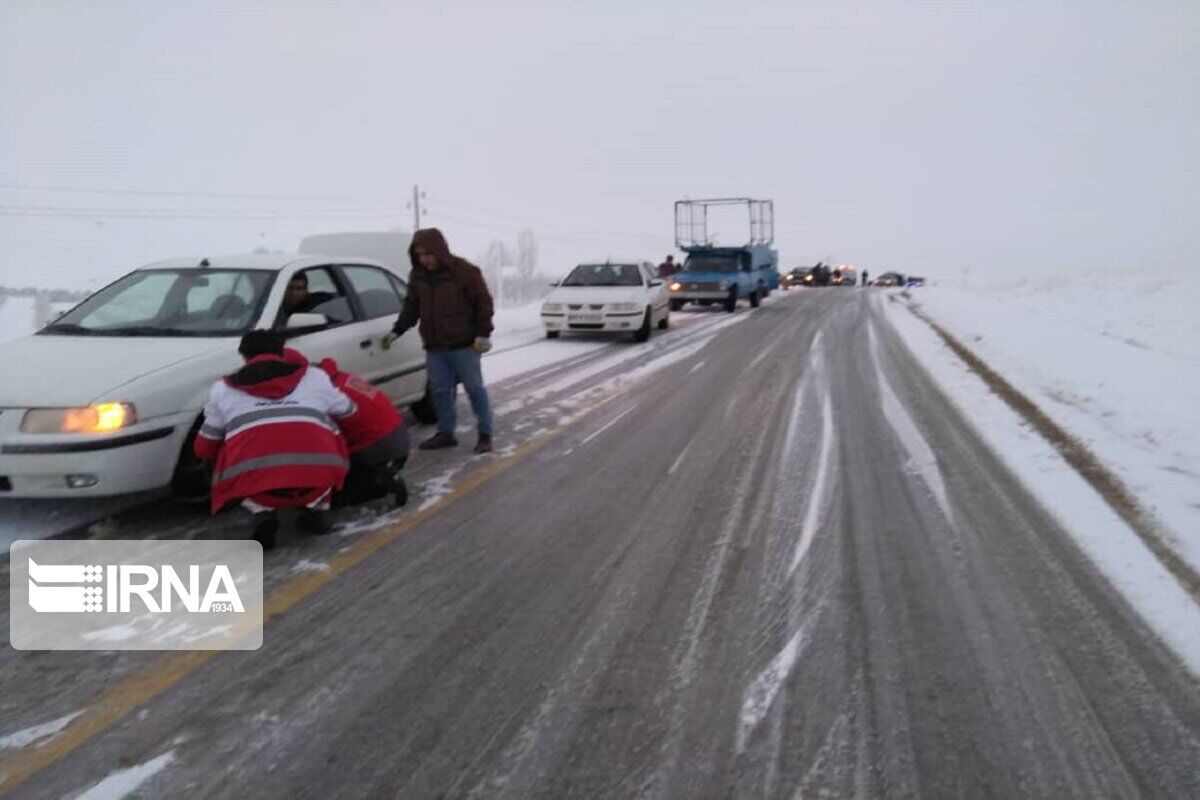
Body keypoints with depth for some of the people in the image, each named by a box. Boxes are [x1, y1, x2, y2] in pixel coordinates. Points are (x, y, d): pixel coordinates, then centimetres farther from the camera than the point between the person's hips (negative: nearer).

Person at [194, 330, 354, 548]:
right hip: (318, 479, 1)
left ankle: (263, 512, 10)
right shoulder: (316, 377, 23)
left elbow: (204, 449, 31)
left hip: (256, 483, -1)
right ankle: (317, 510, 20)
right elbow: (347, 411, 39)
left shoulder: (223, 389, 24)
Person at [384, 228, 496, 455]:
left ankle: (485, 434, 9)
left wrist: (483, 334, -11)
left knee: (475, 388, 2)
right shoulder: (417, 276, 6)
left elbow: (483, 302, -8)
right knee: (441, 391, 9)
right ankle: (445, 433, 20)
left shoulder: (464, 271, -11)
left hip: (464, 344, -5)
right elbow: (411, 307, 17)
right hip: (434, 346, 5)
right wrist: (397, 331, 10)